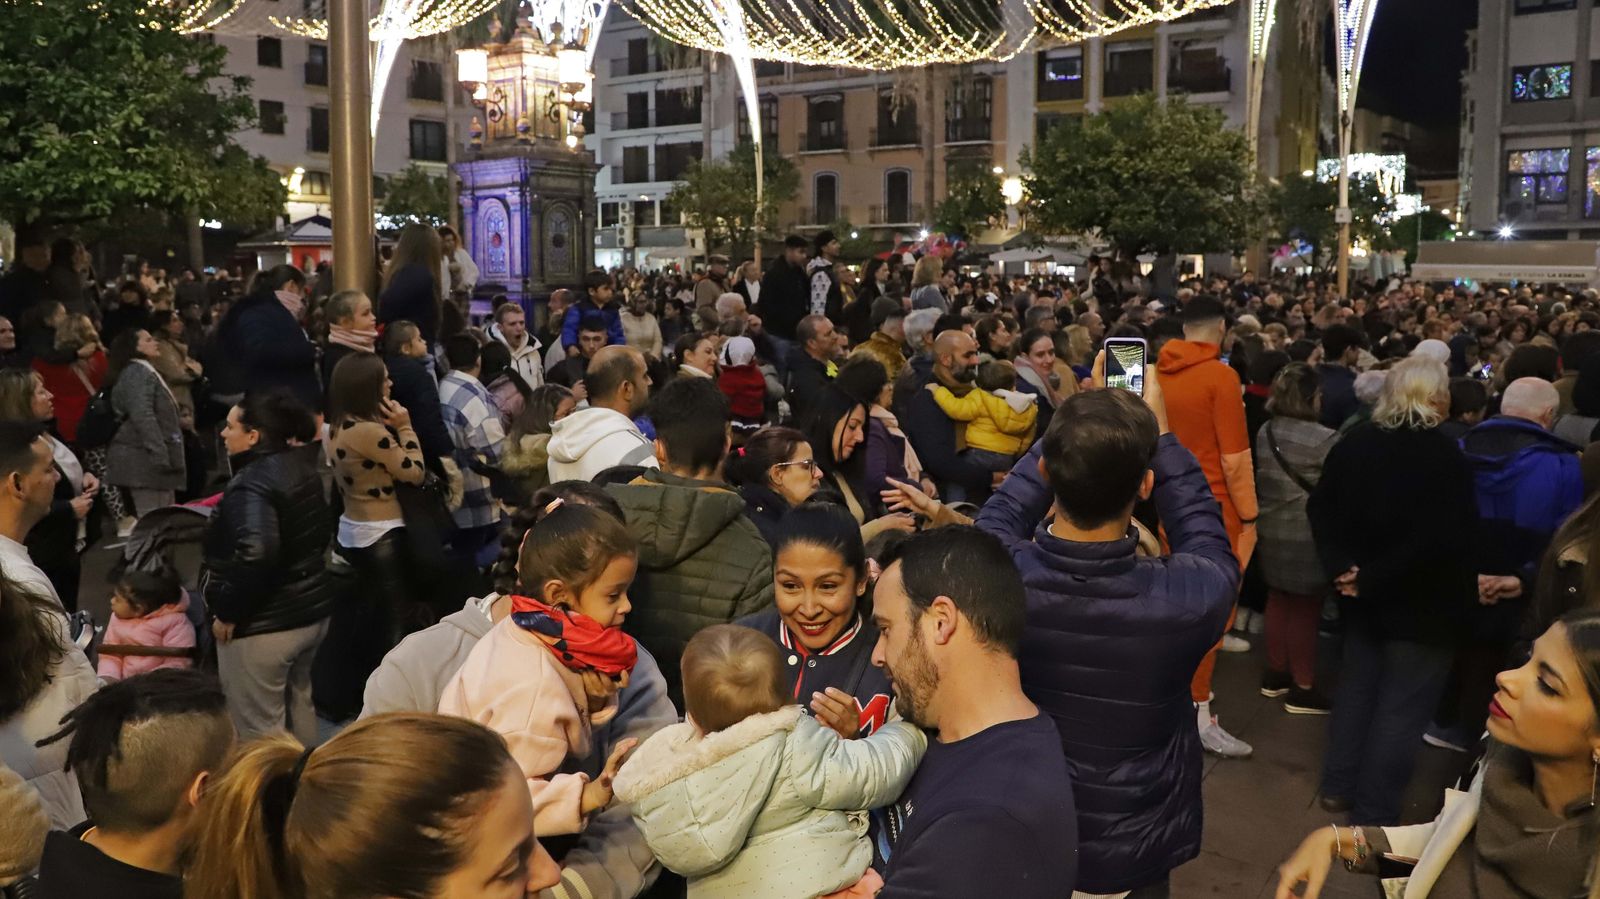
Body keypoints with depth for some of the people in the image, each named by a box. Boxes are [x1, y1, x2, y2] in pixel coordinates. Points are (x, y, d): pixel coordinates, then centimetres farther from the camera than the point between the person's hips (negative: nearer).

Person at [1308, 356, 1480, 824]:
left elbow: (1320, 508, 2)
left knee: (1356, 687, 21)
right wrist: (1371, 581, -20)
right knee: (1402, 707, 4)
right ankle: (1373, 813, 13)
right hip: (1423, 604, -7)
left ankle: (1338, 786, 29)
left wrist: (1340, 565, -8)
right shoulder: (1446, 458, -20)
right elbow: (1439, 542, -27)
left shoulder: (1353, 443, 1)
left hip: (1363, 598, 7)